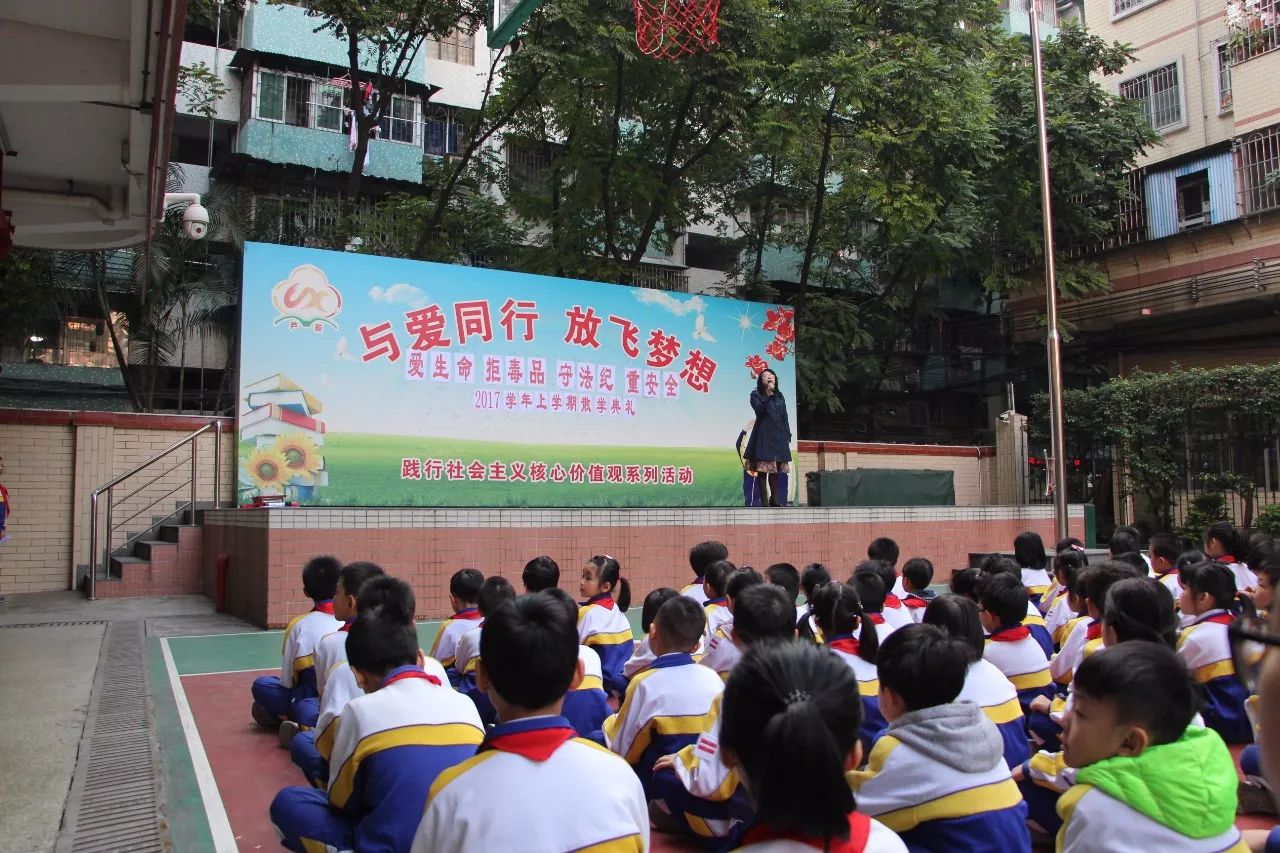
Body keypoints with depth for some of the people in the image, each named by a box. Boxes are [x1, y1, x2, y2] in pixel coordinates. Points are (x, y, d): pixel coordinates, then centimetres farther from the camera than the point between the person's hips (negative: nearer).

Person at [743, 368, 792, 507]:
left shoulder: (779, 396, 17)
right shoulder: (756, 395, 2)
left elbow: (784, 417, 17)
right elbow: (760, 409, -17)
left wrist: (787, 435, 11)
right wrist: (768, 394, -22)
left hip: (778, 437, 5)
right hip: (763, 436, -5)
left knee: (776, 471, 8)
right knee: (762, 470, -8)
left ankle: (776, 501, 17)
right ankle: (764, 502, -6)